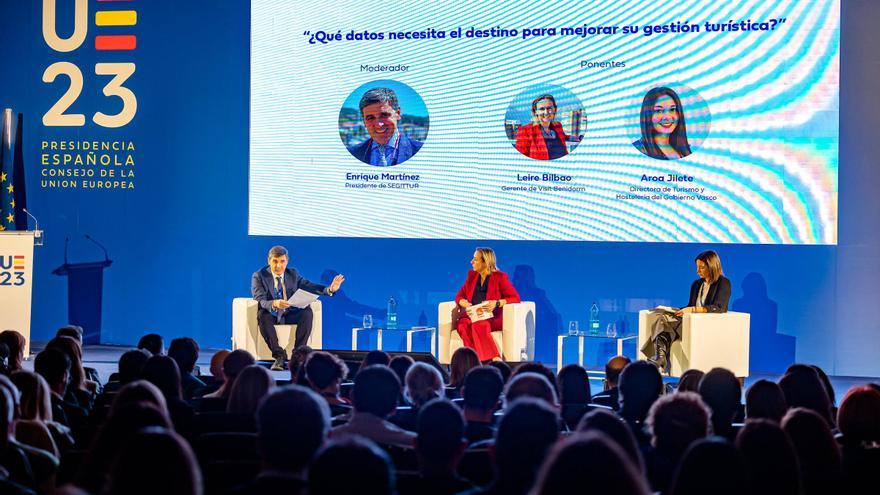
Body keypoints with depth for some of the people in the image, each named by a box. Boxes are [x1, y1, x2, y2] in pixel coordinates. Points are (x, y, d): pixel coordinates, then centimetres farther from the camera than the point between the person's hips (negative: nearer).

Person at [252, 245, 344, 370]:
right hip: (271, 316, -3)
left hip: (290, 316, 3)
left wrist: (330, 289, -22)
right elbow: (260, 301, -19)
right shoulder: (259, 276, -5)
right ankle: (279, 355, -31)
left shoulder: (293, 274, 8)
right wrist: (274, 304, -42)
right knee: (262, 314, -36)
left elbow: (309, 286, -2)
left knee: (307, 311, -26)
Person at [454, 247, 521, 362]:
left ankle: (495, 360, -50)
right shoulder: (472, 275, 17)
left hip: (492, 318, -4)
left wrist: (497, 303, -19)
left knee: (478, 325, -39)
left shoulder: (500, 277, 3)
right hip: (472, 316, 4)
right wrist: (464, 303, -5)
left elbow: (515, 298, -2)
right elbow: (460, 295, 20)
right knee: (463, 325, -33)